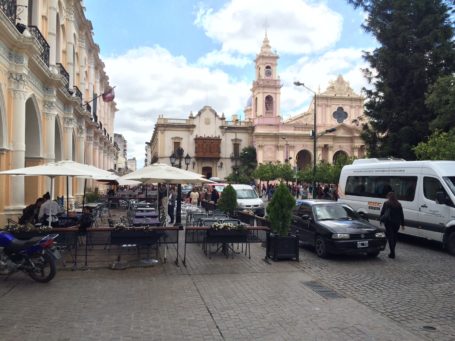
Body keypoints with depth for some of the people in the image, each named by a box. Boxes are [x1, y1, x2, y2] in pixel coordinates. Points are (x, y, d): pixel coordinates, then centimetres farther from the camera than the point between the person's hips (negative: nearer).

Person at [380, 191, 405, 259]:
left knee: (390, 237, -3)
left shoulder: (386, 203, -3)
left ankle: (392, 253, -10)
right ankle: (392, 252, 23)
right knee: (394, 237, 14)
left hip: (389, 222, -4)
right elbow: (401, 215, 11)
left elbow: (382, 212, -1)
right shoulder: (398, 204, 8)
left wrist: (380, 219, 12)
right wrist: (402, 224, 15)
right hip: (397, 223, 4)